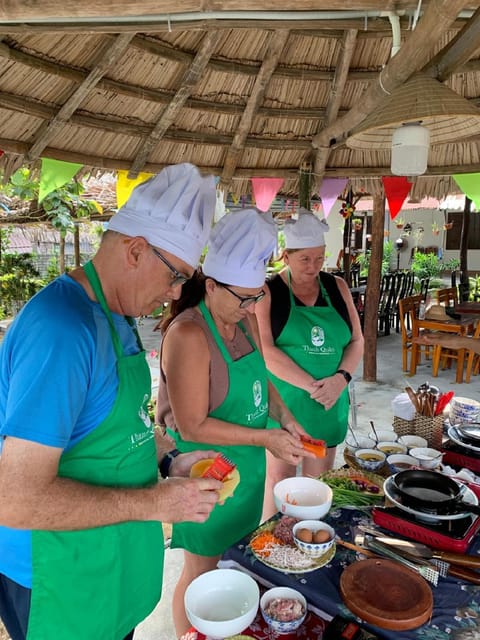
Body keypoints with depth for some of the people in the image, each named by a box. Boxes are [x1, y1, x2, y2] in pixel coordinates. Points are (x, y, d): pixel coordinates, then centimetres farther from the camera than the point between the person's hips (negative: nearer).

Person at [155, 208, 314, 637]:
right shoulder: (188, 335, -26)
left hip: (248, 467, 8)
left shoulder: (245, 321, -1)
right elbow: (192, 427, -24)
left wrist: (284, 415, -5)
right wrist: (264, 438, -22)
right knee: (203, 573, 14)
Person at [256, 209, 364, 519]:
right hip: (284, 400, -4)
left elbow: (357, 341, 6)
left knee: (320, 479, 15)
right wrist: (311, 385, -20)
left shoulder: (337, 287, 6)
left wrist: (341, 378, -12)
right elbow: (265, 350, -16)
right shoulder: (268, 292, -7)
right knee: (280, 477, 6)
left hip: (330, 401, 4)